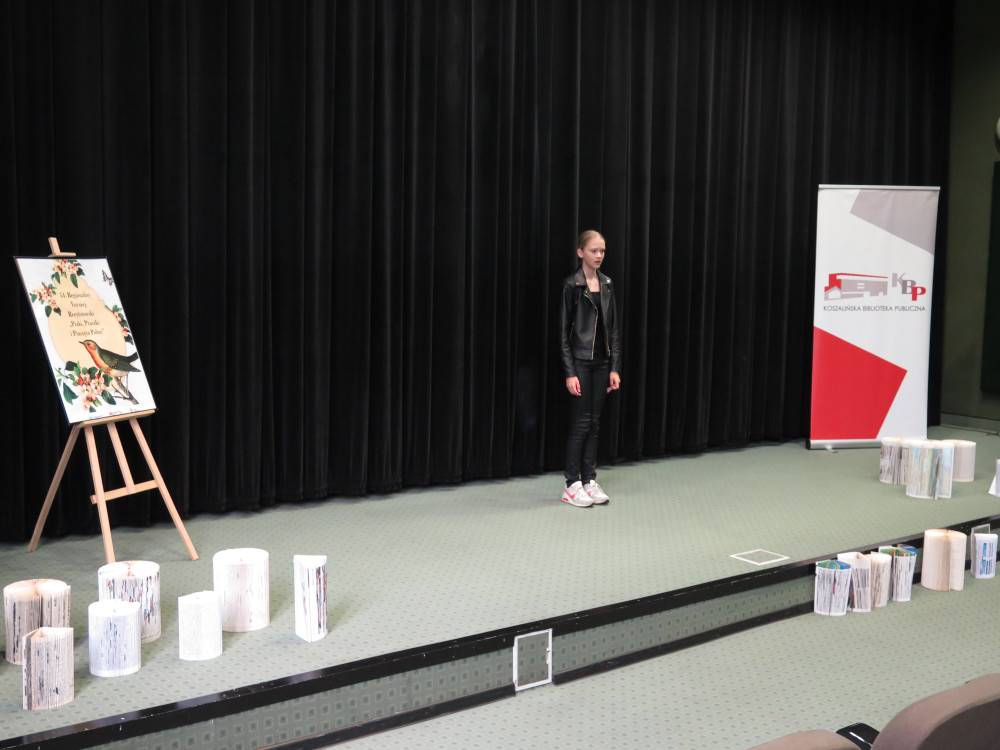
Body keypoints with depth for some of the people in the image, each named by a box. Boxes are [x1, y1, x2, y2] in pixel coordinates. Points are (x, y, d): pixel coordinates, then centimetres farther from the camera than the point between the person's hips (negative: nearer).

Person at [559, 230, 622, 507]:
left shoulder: (607, 284, 9)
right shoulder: (572, 285, -10)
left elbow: (613, 328, 10)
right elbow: (564, 331, -11)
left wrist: (615, 367, 4)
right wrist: (569, 372, -16)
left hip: (602, 361, 6)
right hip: (580, 361, -6)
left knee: (594, 422, 9)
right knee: (580, 422, -3)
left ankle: (590, 481, 16)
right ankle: (572, 485, 6)